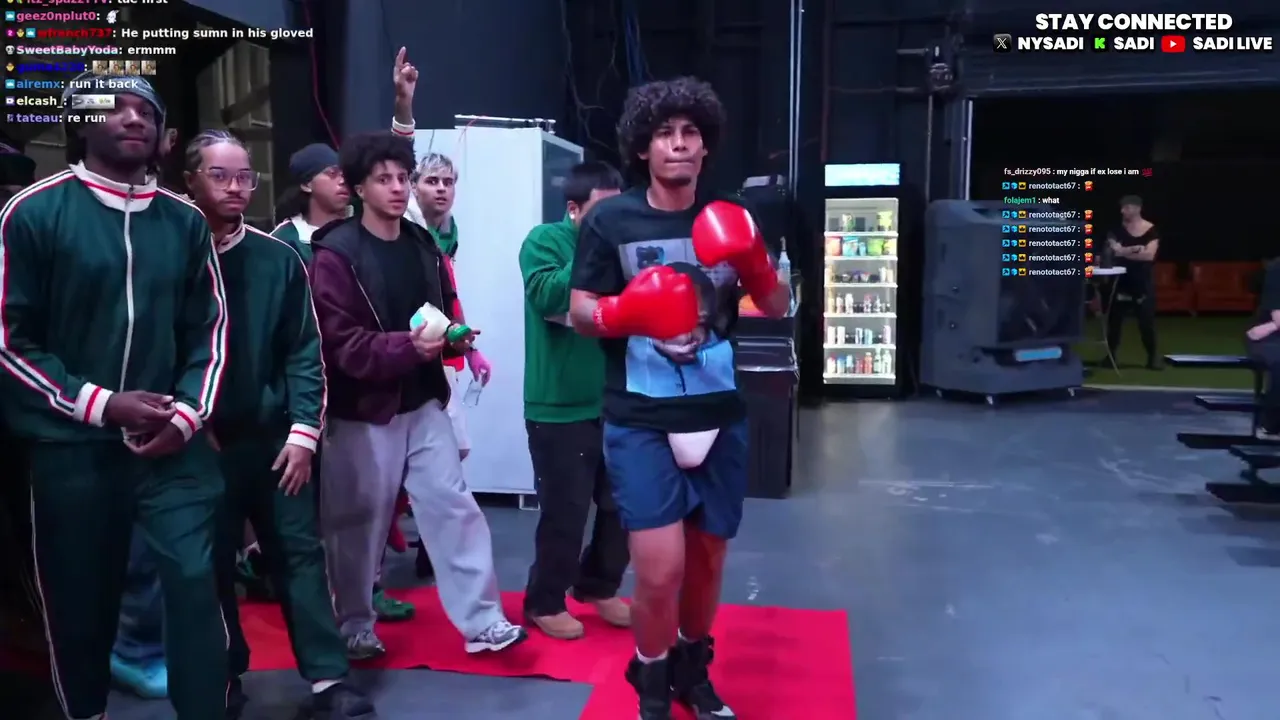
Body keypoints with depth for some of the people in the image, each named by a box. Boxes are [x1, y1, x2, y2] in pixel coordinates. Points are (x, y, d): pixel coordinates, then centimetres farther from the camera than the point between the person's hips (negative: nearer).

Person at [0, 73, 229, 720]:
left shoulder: (185, 221, 5)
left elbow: (209, 330, 8)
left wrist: (187, 414, -5)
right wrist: (101, 404, -13)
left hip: (170, 442, 2)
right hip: (71, 446, -1)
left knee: (194, 581, -7)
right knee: (79, 598, 11)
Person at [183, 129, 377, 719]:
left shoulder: (279, 259, 2)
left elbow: (304, 352, 1)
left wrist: (303, 430, -6)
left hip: (273, 438, 1)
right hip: (202, 442, -1)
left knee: (300, 554, 3)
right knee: (213, 563, 9)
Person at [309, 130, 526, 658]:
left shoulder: (424, 246, 8)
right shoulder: (336, 254, -12)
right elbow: (340, 343, -19)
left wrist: (456, 337, -4)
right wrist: (408, 346, -30)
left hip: (423, 404, 5)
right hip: (363, 411, -5)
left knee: (455, 507, 2)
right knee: (359, 523, 8)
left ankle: (483, 622, 10)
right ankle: (355, 626, 28)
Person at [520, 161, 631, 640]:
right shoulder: (545, 240, -7)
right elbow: (548, 297, -24)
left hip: (614, 404, 6)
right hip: (560, 408, -6)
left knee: (623, 504, 14)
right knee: (565, 511, 3)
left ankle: (597, 587, 36)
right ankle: (545, 603, 23)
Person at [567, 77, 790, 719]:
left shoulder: (727, 219, 6)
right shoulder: (610, 221, -3)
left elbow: (778, 308, 8)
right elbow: (580, 314, -1)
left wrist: (756, 266, -12)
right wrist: (625, 311, -21)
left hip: (719, 416, 4)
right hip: (641, 421, -3)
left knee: (707, 557, 15)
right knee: (659, 569, -8)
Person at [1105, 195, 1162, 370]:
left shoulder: (1151, 230, -3)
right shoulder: (1118, 228, 2)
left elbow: (1149, 255, -15)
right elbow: (1111, 250, -9)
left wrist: (1124, 252, -18)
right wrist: (1134, 249, -22)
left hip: (1143, 280, -2)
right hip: (1121, 279, 2)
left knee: (1146, 319, -2)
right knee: (1114, 317, 2)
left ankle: (1153, 357, 8)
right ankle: (1111, 355, 11)